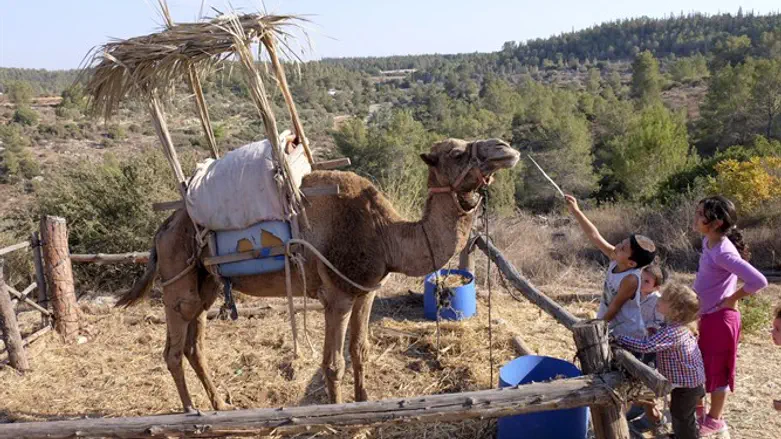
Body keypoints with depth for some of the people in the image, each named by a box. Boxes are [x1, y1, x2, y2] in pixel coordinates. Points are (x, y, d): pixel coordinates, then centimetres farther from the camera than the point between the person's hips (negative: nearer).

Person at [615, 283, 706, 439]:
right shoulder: (677, 326, -2)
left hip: (686, 384, -10)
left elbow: (644, 345, -41)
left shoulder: (670, 333, -35)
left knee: (681, 416, 8)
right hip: (688, 379, 10)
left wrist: (618, 338, -34)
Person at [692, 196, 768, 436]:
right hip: (706, 316, 9)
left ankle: (715, 420, 27)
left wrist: (732, 299, -19)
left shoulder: (723, 252, -27)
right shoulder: (708, 242, 0)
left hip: (720, 318, -9)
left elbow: (758, 281, -34)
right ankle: (697, 410, 39)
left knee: (717, 369, 9)